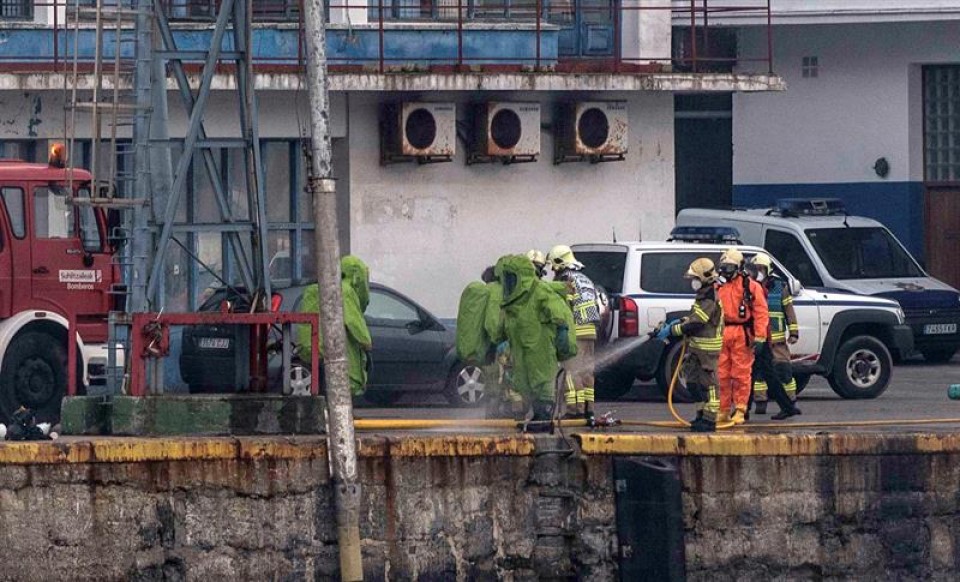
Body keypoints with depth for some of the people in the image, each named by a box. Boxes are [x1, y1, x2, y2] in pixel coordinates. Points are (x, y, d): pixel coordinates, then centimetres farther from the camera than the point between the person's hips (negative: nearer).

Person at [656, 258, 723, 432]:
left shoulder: (710, 299, -19)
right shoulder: (703, 295, 15)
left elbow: (695, 324, -24)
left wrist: (671, 330, -19)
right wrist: (680, 322, 9)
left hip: (708, 350, -11)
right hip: (696, 348, 11)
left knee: (707, 384, -6)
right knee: (693, 381, 16)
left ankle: (709, 420, -2)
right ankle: (702, 414, 25)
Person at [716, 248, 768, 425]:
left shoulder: (751, 286, 2)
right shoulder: (717, 287, 15)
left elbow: (761, 312, -2)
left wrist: (759, 337, -10)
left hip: (742, 335, -4)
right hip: (721, 335, 4)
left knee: (741, 375, -2)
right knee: (721, 374, 5)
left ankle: (740, 411, 4)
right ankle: (722, 410, 13)